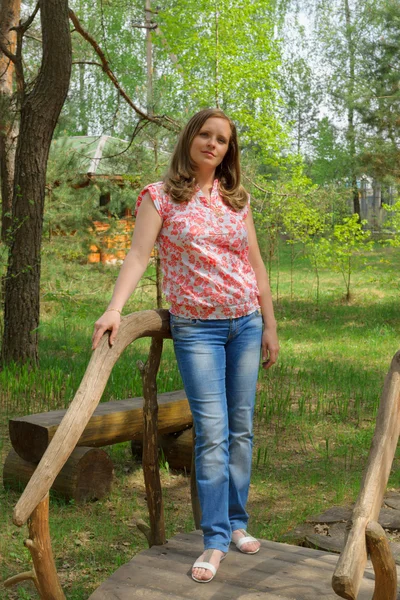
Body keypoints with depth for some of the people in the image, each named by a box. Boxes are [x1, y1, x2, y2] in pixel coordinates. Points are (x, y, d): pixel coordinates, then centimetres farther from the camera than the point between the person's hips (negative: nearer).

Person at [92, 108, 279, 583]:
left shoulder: (237, 199, 11)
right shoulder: (161, 196, -1)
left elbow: (255, 264, 13)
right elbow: (139, 253, -12)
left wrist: (270, 326, 11)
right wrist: (115, 308, -26)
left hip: (246, 323, 4)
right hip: (196, 327, -4)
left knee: (241, 428, 9)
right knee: (212, 432, -7)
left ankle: (236, 522, 23)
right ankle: (216, 539, 2)